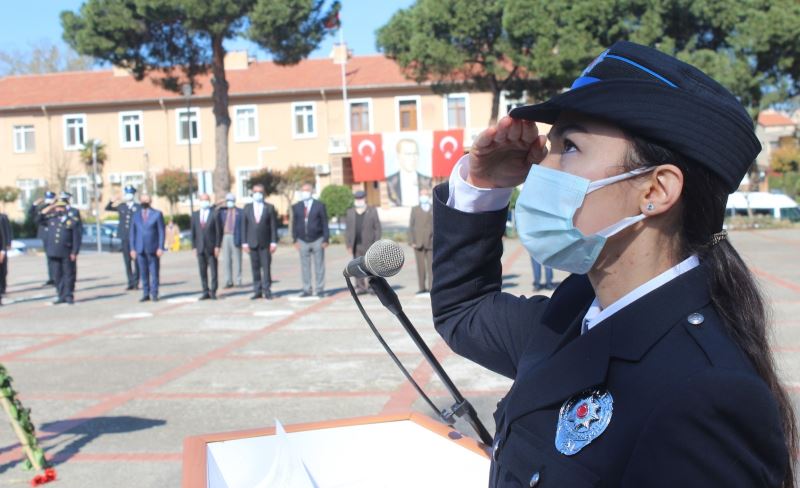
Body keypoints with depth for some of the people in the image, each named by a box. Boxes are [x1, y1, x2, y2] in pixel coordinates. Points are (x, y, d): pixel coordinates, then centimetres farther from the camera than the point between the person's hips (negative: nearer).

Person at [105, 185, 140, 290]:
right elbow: (107, 209, 21)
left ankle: (136, 282, 5)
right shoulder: (121, 206, 11)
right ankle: (130, 283, 11)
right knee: (127, 261, 6)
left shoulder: (138, 208, -1)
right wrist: (112, 202, 2)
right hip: (125, 238, 4)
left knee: (136, 261, -2)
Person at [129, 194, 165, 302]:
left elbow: (161, 232, -1)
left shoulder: (157, 214, 3)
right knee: (143, 273, 4)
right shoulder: (136, 215, 11)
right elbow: (132, 233, 11)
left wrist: (160, 247, -8)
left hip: (153, 249, -3)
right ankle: (146, 294, 10)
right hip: (140, 249, 3)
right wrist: (132, 248, 4)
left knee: (154, 272, -1)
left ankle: (154, 294, 5)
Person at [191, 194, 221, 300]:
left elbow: (218, 231, -3)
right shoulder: (195, 215, 11)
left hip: (211, 248, -3)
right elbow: (193, 232, 11)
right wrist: (194, 246, 4)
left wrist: (217, 246, -8)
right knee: (202, 271, 4)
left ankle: (213, 291, 5)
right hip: (200, 248, 3)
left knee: (213, 271, -1)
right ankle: (205, 292, 10)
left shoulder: (214, 214, -1)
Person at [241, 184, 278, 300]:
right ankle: (257, 291, 7)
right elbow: (244, 226, 7)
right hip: (252, 242, 2)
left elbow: (273, 225, 1)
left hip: (265, 242, -2)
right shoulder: (247, 207, 9)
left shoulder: (269, 207, 4)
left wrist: (274, 242, -6)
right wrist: (244, 242, 0)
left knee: (266, 266, -3)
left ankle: (266, 290, 1)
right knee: (255, 267, 3)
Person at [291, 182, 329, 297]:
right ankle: (306, 290, 6)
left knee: (319, 266, 2)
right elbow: (294, 224, 9)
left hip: (317, 240, -2)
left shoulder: (320, 205, 2)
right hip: (302, 241, 2)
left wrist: (325, 239, -6)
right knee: (305, 267, 2)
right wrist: (295, 240, 1)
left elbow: (325, 223, 0)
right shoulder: (296, 207, 8)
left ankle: (320, 289, 8)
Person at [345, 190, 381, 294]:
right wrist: (348, 245, 3)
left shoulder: (372, 211, 4)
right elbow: (348, 230, 10)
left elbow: (377, 228, 1)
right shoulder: (350, 212, 10)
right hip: (356, 245, 2)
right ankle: (360, 287, 5)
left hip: (369, 245, -2)